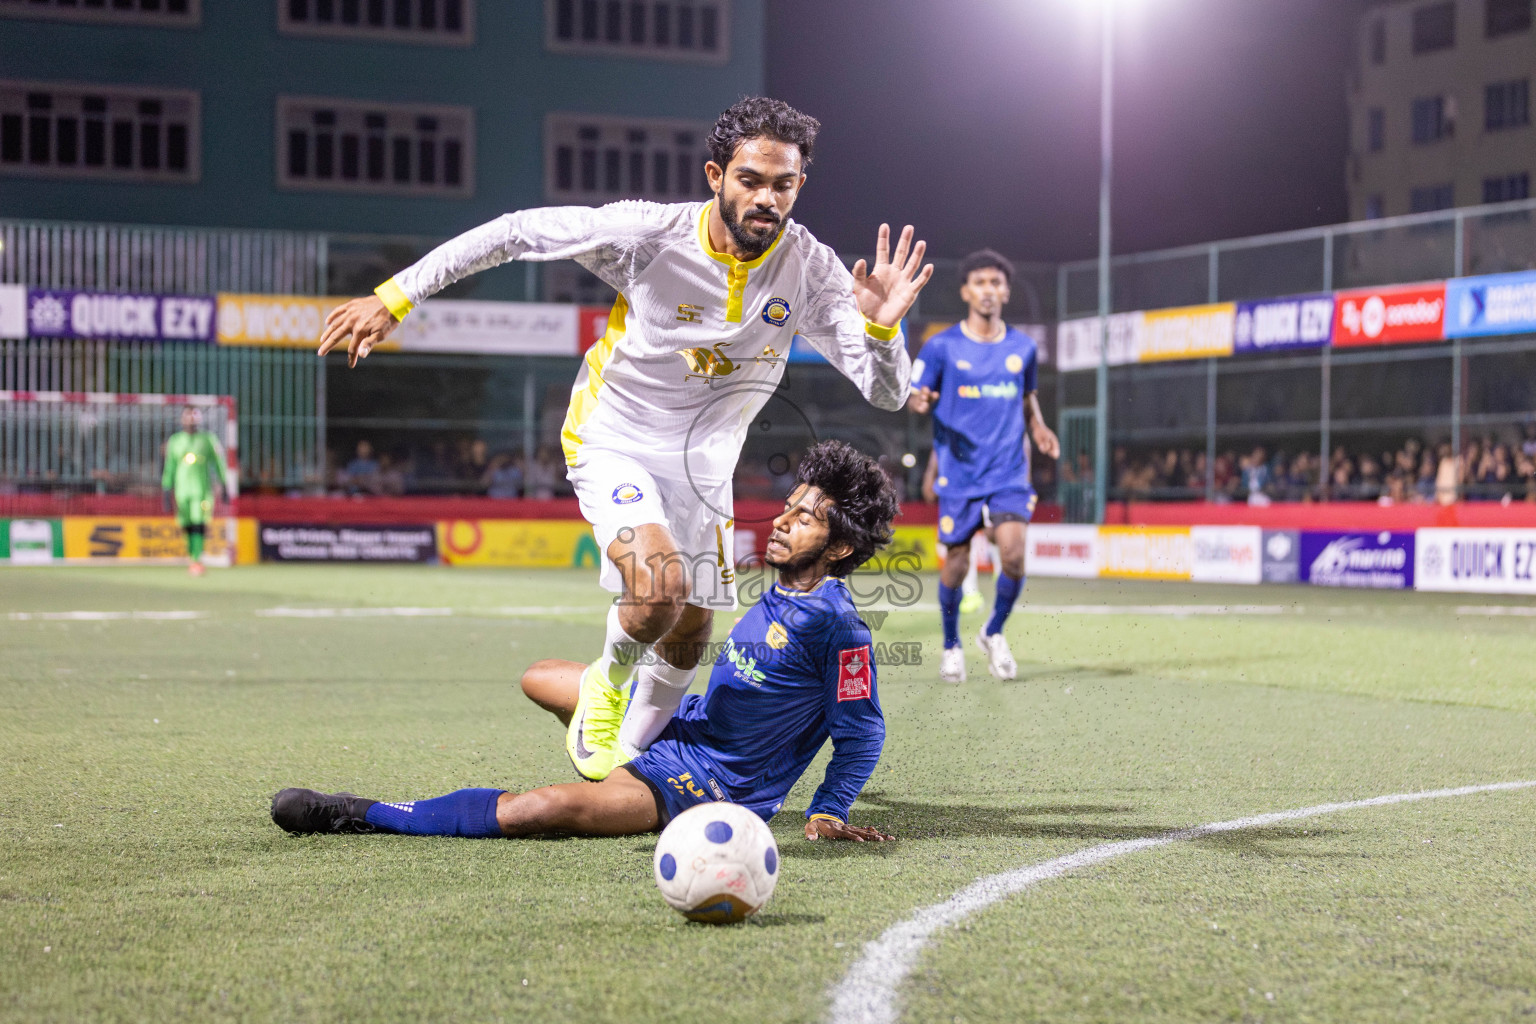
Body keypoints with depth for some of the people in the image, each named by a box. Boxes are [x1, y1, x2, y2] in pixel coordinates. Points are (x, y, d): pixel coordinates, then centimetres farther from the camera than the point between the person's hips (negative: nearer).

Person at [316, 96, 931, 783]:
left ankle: (626, 759, 38)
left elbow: (887, 393, -17)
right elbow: (514, 233, -15)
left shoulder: (811, 269, -16)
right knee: (662, 586, -29)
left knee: (688, 636, 11)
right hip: (614, 443, -4)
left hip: (702, 462, 4)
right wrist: (393, 297, -16)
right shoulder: (649, 233, -24)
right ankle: (606, 682, 5)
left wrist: (881, 326, -39)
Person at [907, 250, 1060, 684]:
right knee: (956, 563, 2)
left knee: (1013, 555, -15)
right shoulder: (941, 346, -3)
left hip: (1009, 472, 2)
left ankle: (993, 633, 12)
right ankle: (951, 645, 26)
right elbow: (915, 396, 2)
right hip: (959, 473, -1)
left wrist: (1037, 425, 3)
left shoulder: (1023, 347, 7)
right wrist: (920, 401, -22)